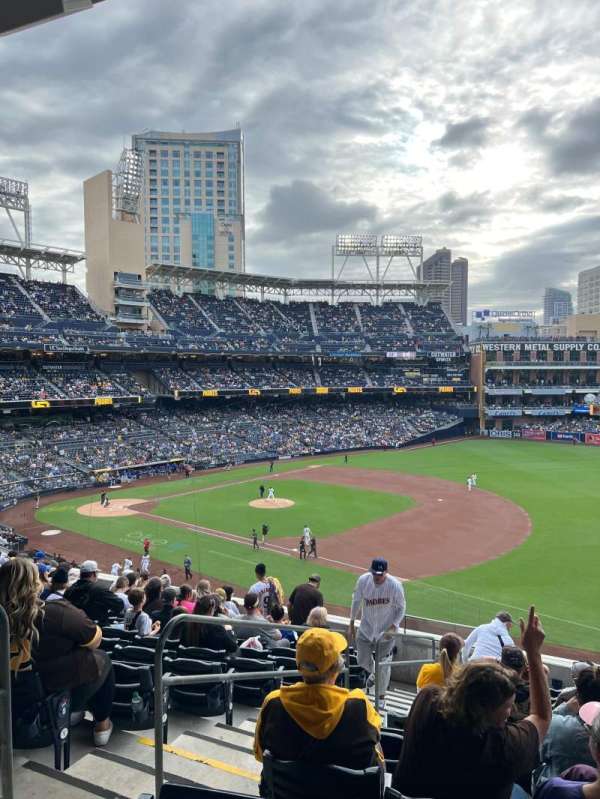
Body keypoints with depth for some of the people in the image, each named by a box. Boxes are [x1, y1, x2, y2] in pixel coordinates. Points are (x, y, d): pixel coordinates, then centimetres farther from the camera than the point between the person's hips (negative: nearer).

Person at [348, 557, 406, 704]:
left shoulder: (395, 585, -24)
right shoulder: (363, 580, -17)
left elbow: (401, 608, -8)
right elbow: (356, 601, -1)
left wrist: (393, 627, -20)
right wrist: (351, 625, 2)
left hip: (386, 631, -3)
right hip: (366, 629, 3)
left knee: (384, 665, 6)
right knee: (362, 661, 14)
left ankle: (381, 697, 28)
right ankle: (373, 674, 49)